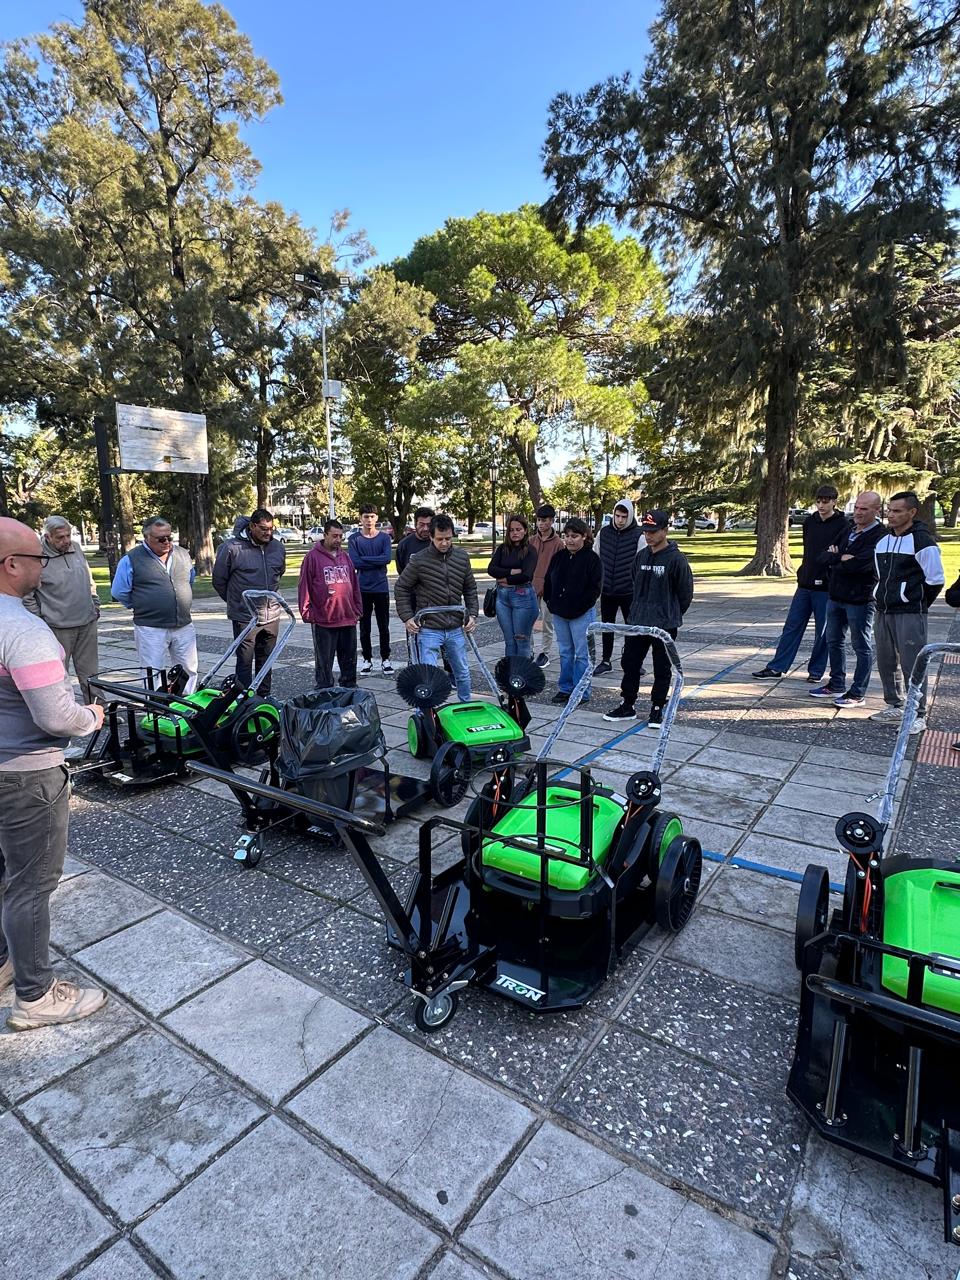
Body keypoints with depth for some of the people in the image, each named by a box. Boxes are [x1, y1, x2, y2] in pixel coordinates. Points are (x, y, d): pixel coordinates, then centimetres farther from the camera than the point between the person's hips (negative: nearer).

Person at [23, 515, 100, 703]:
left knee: (90, 673, 13)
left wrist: (95, 605, 16)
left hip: (88, 623, 5)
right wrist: (39, 621, -8)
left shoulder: (76, 548, 7)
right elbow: (26, 596, -9)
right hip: (58, 627, -5)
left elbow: (89, 580, 20)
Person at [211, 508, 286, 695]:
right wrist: (236, 601, 9)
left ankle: (264, 698, 27)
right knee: (245, 662, 1)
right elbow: (219, 579, -1)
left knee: (266, 661, 15)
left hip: (272, 616, 5)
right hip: (244, 617, -5)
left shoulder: (279, 547, 3)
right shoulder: (232, 548, -12)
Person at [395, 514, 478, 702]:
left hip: (456, 628, 4)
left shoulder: (462, 557, 3)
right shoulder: (419, 560, -10)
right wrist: (407, 617, -7)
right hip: (429, 629, -4)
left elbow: (470, 588, 14)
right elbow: (401, 588, 0)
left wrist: (472, 614, 5)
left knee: (463, 672, 16)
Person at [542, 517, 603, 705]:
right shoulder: (558, 556, 8)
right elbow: (548, 581, 15)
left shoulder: (592, 558, -8)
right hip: (559, 613, 6)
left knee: (581, 654, 0)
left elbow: (595, 587, -12)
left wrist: (579, 607, -15)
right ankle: (565, 688, 24)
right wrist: (550, 602, 5)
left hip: (582, 614, -6)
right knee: (565, 652, 14)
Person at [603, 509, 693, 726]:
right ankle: (628, 705, 24)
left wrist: (671, 615, 6)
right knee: (629, 664, 10)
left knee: (662, 669, 7)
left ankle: (657, 708, 21)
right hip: (637, 622, 6)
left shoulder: (676, 558, -12)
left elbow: (686, 592, -5)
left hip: (664, 625, -6)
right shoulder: (641, 556, 5)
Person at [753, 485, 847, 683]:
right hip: (805, 584, 5)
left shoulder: (842, 525, -7)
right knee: (792, 627, 5)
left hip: (826, 587, -5)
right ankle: (776, 668, 9)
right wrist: (803, 573, 13)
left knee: (822, 632, 6)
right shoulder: (810, 522, 9)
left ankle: (816, 670, 18)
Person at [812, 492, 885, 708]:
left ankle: (857, 693, 11)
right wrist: (842, 558, -15)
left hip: (860, 599, -8)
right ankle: (837, 685, 30)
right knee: (834, 641, 17)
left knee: (862, 646, 3)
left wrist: (835, 562, -9)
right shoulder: (848, 529, 11)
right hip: (835, 595, 8)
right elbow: (827, 554, 5)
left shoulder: (880, 535, -15)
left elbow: (860, 564, -26)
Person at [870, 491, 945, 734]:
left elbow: (936, 580, -7)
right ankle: (894, 707, 28)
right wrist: (884, 598, 16)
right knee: (886, 662, 14)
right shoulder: (883, 540, 11)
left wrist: (917, 604, 1)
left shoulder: (922, 541, -11)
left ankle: (918, 715, 6)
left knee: (912, 665, -4)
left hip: (910, 615, -7)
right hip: (883, 612, 7)